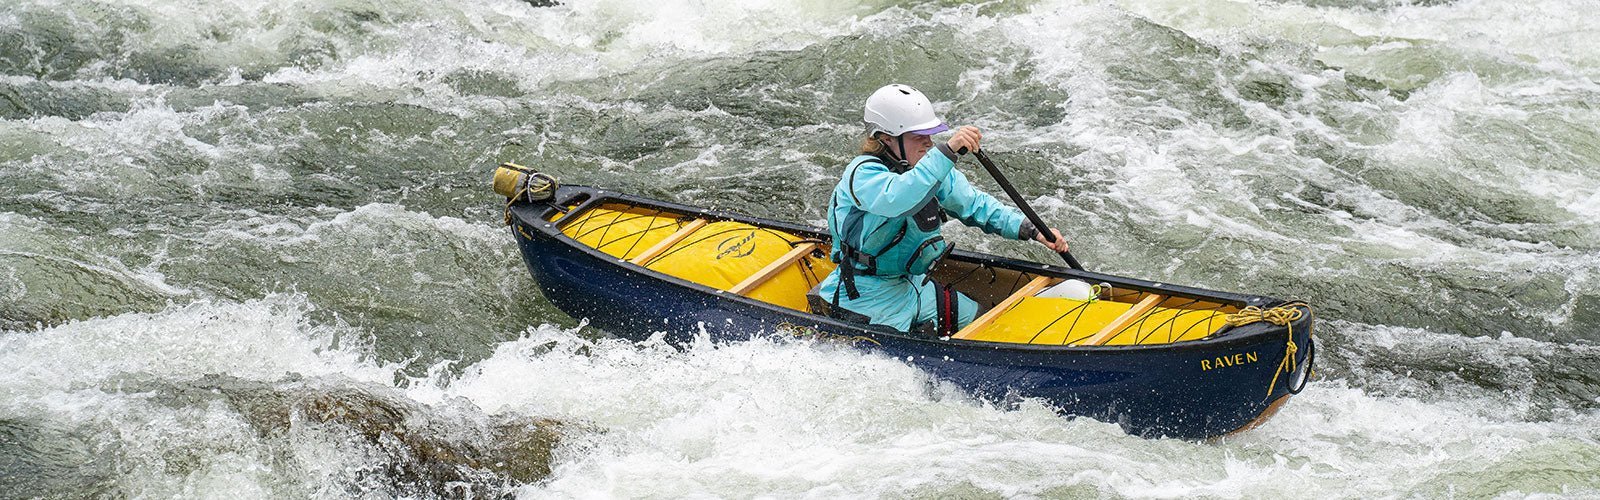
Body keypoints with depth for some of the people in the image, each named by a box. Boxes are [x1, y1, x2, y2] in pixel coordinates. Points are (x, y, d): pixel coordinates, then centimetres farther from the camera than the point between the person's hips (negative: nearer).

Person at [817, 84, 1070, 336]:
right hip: (864, 299, -9)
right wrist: (948, 151, -52)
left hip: (911, 285, 9)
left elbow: (974, 204, 9)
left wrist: (1032, 230, -4)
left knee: (972, 317, 11)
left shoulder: (931, 168, 2)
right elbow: (897, 199, -45)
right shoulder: (863, 173, -23)